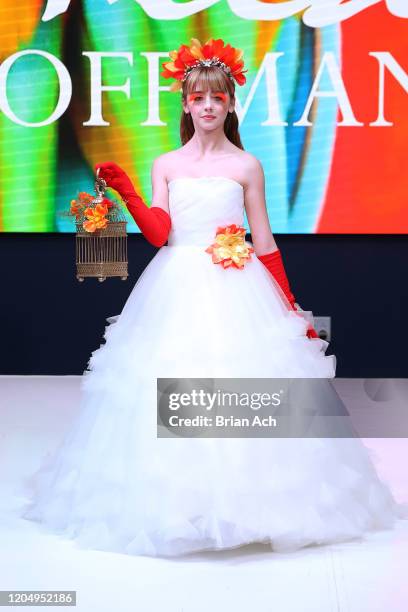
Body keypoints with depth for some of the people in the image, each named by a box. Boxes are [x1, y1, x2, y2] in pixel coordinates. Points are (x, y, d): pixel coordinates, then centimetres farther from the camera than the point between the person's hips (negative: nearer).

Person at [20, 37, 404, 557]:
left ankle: (246, 500, 12)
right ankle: (173, 503, 15)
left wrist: (291, 309, 3)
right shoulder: (166, 165, 9)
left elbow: (265, 243, 6)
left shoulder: (247, 166, 5)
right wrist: (124, 190, -15)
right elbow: (158, 233, -3)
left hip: (236, 293, -1)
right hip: (177, 292, 1)